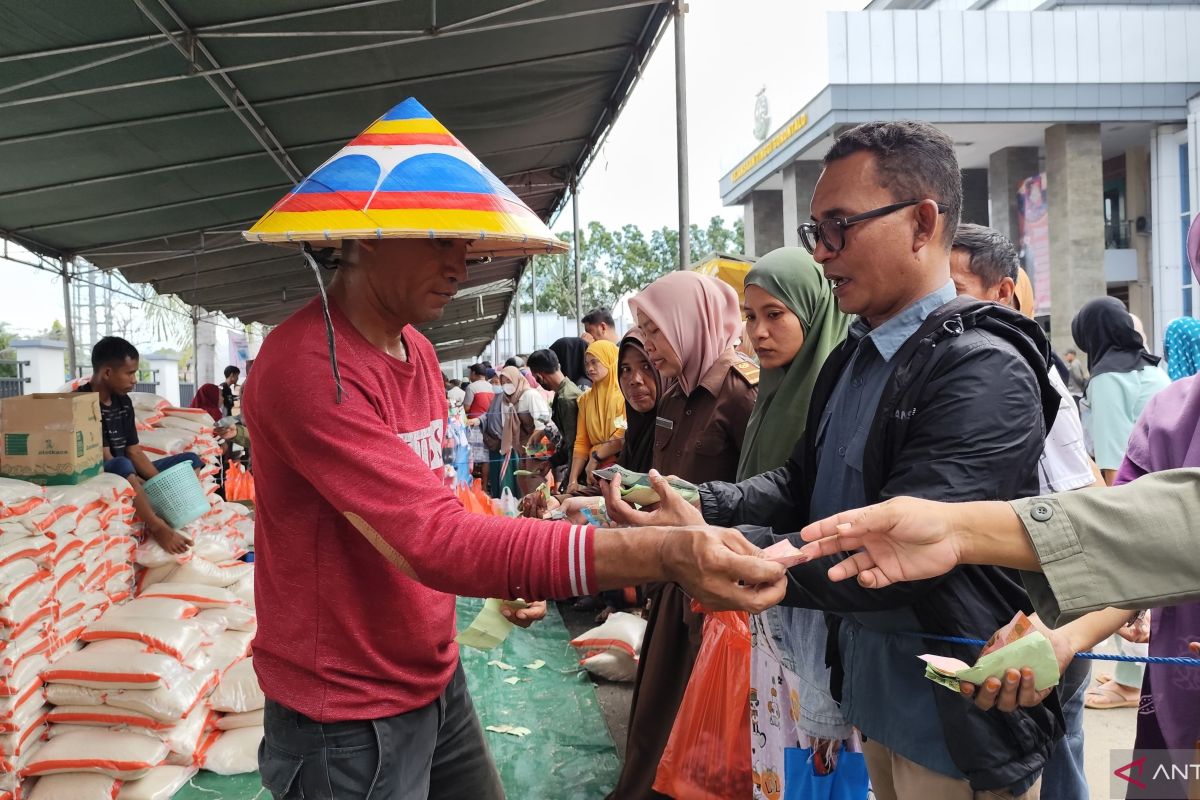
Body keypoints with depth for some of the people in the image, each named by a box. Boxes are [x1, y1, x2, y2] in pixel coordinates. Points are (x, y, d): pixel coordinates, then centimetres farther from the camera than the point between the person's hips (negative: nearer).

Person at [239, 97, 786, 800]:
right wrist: (662, 554, -41)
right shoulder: (310, 366, -25)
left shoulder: (417, 350, 6)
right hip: (349, 717, -8)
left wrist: (513, 574, -3)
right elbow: (434, 539, -34)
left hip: (434, 681, 8)